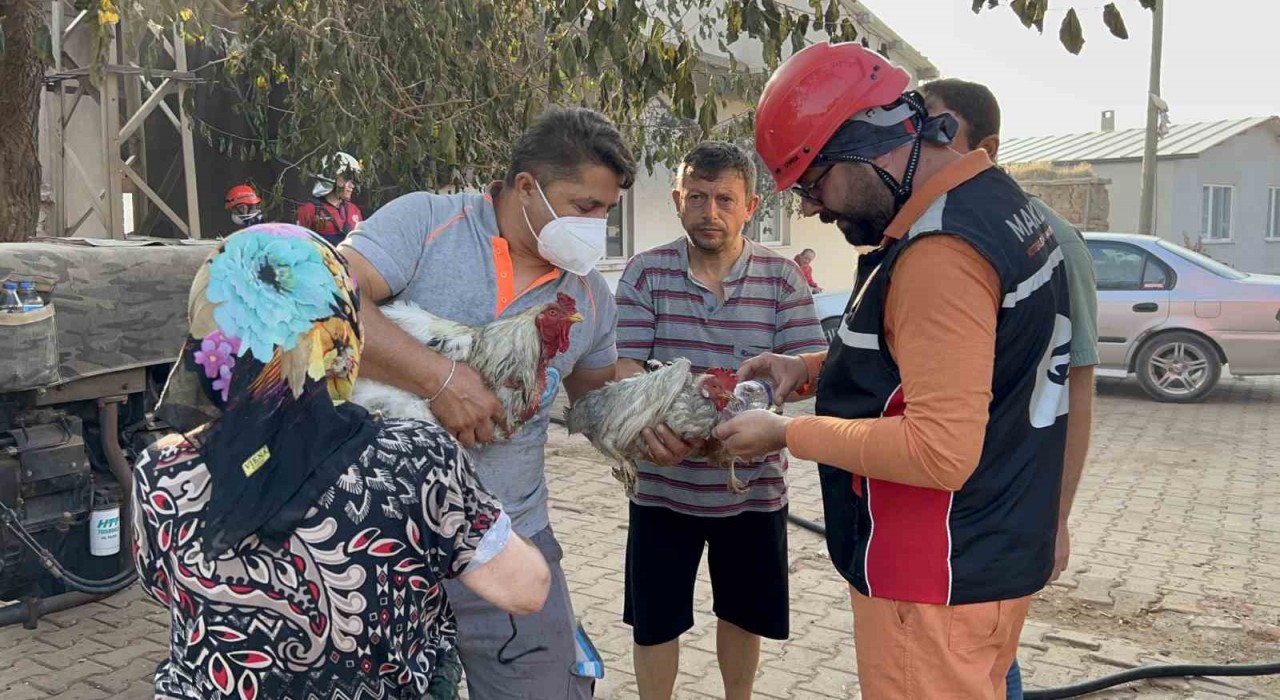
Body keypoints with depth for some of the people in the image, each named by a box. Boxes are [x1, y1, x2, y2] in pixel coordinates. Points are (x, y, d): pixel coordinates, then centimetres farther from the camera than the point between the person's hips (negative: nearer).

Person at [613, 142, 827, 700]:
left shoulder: (782, 279, -4)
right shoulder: (645, 273, -5)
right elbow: (623, 368, -12)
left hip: (753, 482, 1)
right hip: (662, 483, -1)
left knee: (743, 613, 21)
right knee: (654, 620, 12)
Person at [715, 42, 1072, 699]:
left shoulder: (940, 250, -26)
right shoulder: (995, 199, 7)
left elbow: (941, 452, -29)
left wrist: (787, 434, -18)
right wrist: (811, 369, 7)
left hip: (938, 583, -10)